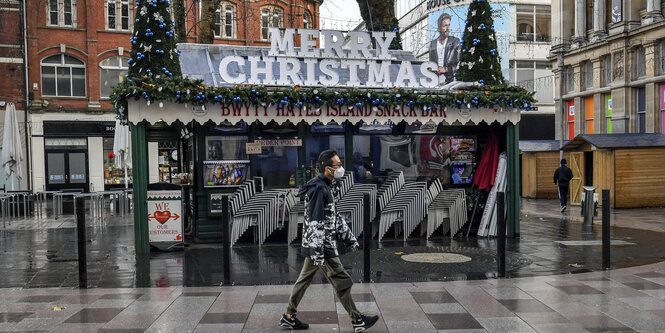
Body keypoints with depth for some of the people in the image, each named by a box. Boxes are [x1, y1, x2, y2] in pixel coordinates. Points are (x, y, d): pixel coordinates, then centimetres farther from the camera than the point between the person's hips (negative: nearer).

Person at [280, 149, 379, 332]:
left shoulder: (328, 187, 13)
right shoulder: (319, 189, -20)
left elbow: (335, 216, 22)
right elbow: (315, 223, -23)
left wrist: (349, 237, 21)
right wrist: (318, 253, -23)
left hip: (313, 245, 10)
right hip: (322, 246, -10)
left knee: (304, 279, 16)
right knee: (342, 282, -1)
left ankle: (289, 317, 26)